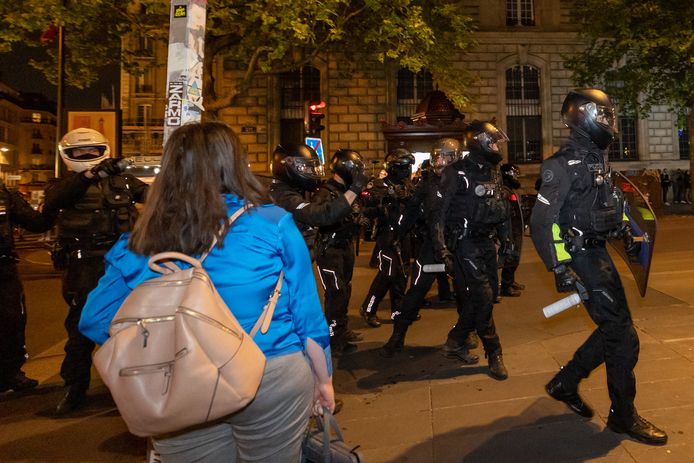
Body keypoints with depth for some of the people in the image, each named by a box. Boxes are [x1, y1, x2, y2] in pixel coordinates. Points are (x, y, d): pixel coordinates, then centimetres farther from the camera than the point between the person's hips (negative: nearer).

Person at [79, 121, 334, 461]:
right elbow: (307, 312, -6)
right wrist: (323, 378, 7)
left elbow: (96, 321, -1)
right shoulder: (271, 222, -10)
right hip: (271, 381, -1)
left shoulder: (141, 242, -4)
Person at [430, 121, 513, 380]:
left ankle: (456, 342, 25)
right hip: (465, 244, -8)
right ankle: (493, 354, 10)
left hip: (487, 243, 8)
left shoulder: (493, 172, 12)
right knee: (481, 296, -9)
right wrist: (442, 249, -20)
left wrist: (505, 237, 19)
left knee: (490, 293, 10)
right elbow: (439, 213, -15)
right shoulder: (457, 173, -12)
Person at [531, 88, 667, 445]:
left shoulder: (597, 159, 12)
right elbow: (541, 222, -21)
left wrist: (624, 232, 19)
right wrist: (561, 268, -24)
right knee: (623, 336, -2)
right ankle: (623, 416, 15)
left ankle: (565, 383, 28)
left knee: (614, 329, 16)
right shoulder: (565, 164, -16)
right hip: (581, 258, -9)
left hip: (598, 252, 9)